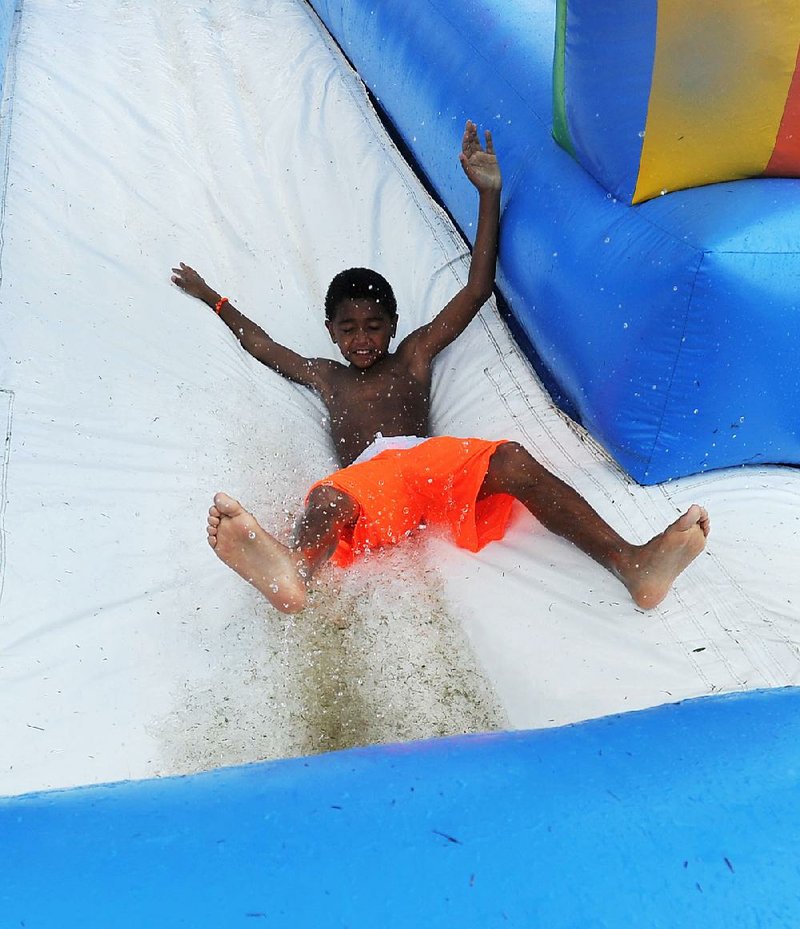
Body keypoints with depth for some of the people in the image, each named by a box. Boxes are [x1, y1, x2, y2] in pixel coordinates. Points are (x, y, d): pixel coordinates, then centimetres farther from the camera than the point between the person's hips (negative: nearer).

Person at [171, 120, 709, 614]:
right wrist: (214, 299, 58)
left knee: (511, 461, -31)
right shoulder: (324, 376, 35)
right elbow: (264, 347, 47)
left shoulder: (415, 354, 30)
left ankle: (630, 562, -46)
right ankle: (293, 570, -71)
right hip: (366, 476, 0)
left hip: (433, 458, 1)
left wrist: (489, 193, 28)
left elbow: (477, 289, 28)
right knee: (328, 500, -37)